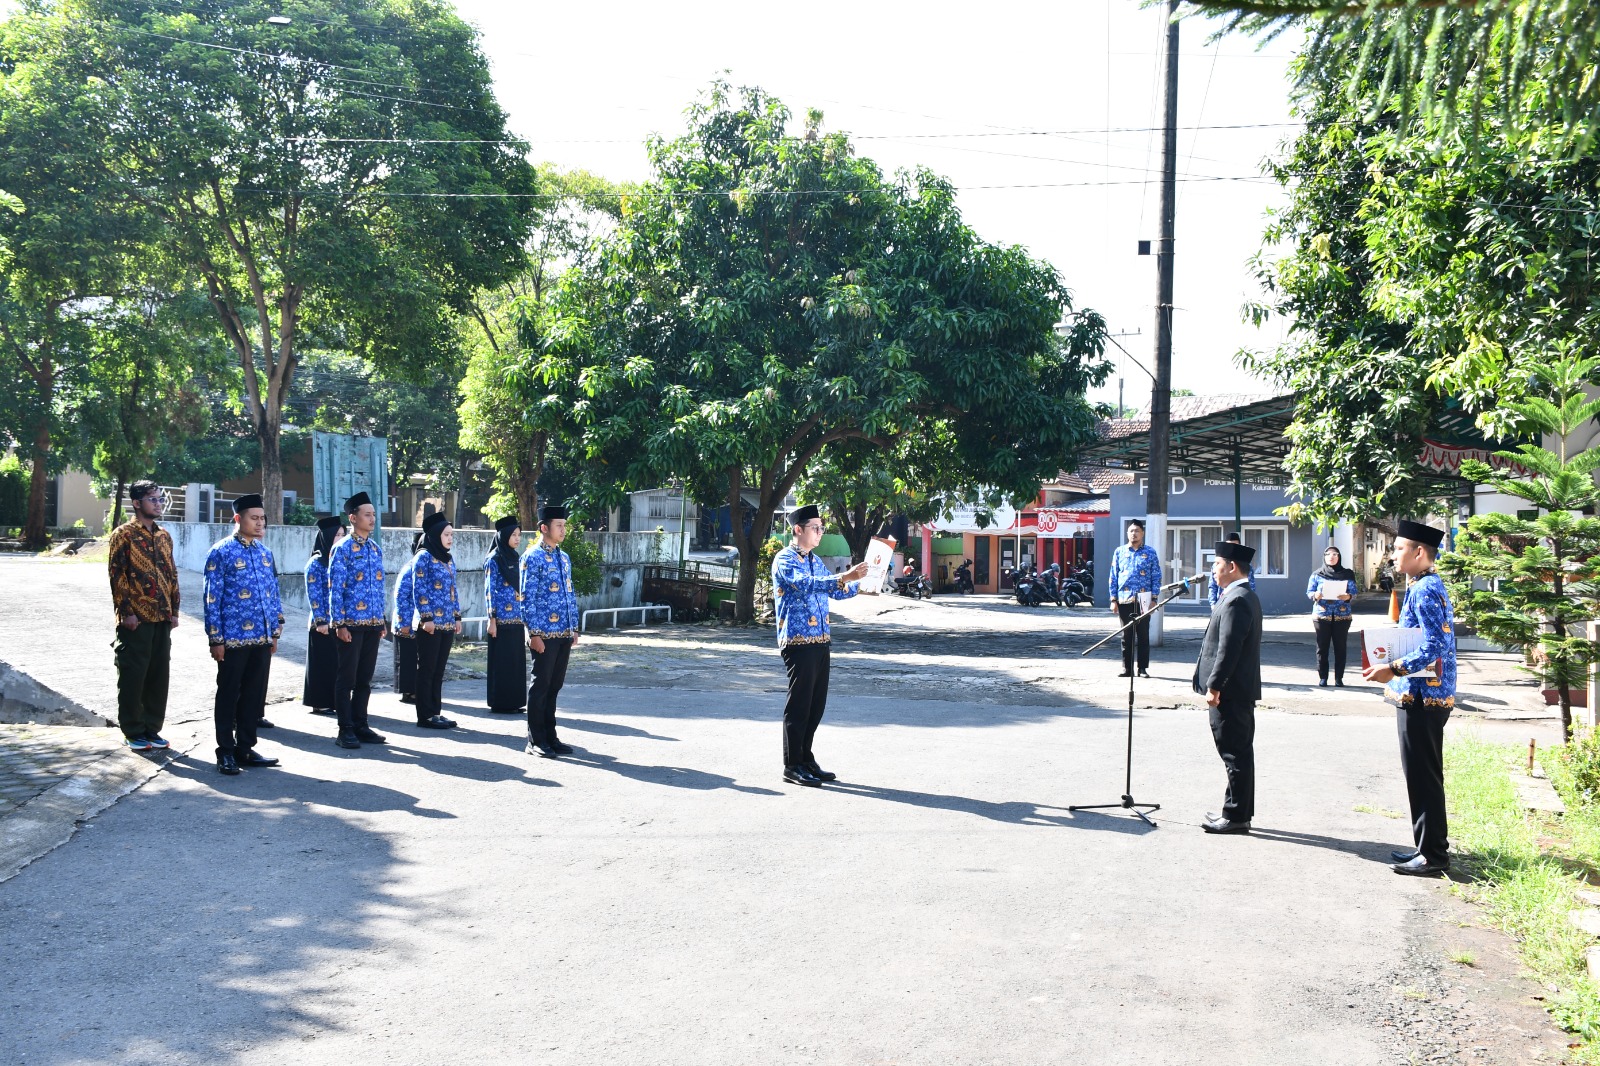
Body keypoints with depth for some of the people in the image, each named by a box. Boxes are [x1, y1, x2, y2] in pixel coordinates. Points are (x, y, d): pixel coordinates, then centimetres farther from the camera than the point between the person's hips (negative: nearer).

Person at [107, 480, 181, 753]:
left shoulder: (164, 536, 15)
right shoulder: (124, 534, -4)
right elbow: (117, 574, -10)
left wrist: (174, 611, 11)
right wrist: (126, 612, -15)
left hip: (162, 618, 6)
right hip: (136, 619, -6)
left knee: (159, 675, 8)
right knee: (133, 675, 0)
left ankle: (152, 728, 16)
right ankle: (133, 731, 8)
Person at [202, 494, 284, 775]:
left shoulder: (265, 553, 12)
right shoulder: (221, 552, -7)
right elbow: (212, 598, -9)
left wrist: (275, 632, 13)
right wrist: (215, 639, -12)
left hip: (262, 639, 6)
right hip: (234, 638, -6)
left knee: (255, 695, 10)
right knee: (229, 695, 4)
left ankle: (245, 748, 21)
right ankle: (226, 752, 12)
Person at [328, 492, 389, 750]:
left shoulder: (376, 548, 12)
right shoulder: (342, 549, -7)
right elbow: (335, 589, -10)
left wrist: (382, 620, 14)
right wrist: (339, 623, -14)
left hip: (373, 623, 6)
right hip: (351, 624, -6)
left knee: (365, 679, 11)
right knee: (347, 678, 0)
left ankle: (360, 725, 19)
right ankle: (345, 730, 5)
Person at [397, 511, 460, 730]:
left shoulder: (448, 559, 15)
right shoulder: (424, 557, -7)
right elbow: (418, 590, -12)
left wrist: (457, 616, 14)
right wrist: (426, 618, -17)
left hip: (447, 623, 7)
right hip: (429, 623, -7)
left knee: (439, 670, 10)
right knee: (427, 670, -2)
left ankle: (436, 712, 15)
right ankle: (425, 716, 1)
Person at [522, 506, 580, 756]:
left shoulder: (563, 558, 14)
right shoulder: (533, 557, -8)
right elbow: (527, 597, -12)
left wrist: (574, 628, 14)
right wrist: (534, 633, -16)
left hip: (564, 633, 7)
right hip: (544, 634, -7)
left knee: (555, 685, 11)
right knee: (541, 685, -1)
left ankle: (550, 736, 19)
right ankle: (536, 741, 5)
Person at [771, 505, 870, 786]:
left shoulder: (814, 560, 17)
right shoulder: (785, 560, -9)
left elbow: (836, 591, 24)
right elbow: (806, 584, -27)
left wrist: (859, 581, 6)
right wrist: (845, 577, -35)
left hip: (820, 641, 8)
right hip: (798, 641, -8)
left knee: (816, 704, 11)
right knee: (799, 704, -3)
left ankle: (806, 759, 21)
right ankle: (792, 766, 4)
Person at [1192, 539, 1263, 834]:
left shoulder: (1236, 601, -18)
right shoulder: (1245, 596, 15)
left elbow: (1228, 649, -23)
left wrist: (1214, 686, -20)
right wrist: (1215, 684, 21)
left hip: (1230, 691, -11)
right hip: (1241, 689, 11)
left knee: (1235, 753, -4)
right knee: (1239, 753, 15)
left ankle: (1235, 816, 1)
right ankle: (1239, 812, 23)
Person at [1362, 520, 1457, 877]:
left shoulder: (1424, 591, -18)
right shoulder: (1428, 587, 14)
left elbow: (1435, 648, -26)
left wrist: (1393, 669, -28)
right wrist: (1394, 666, 13)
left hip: (1422, 698, -10)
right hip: (1423, 695, 10)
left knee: (1422, 777, -3)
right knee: (1424, 776, 16)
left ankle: (1433, 855, 4)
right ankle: (1430, 847, 25)